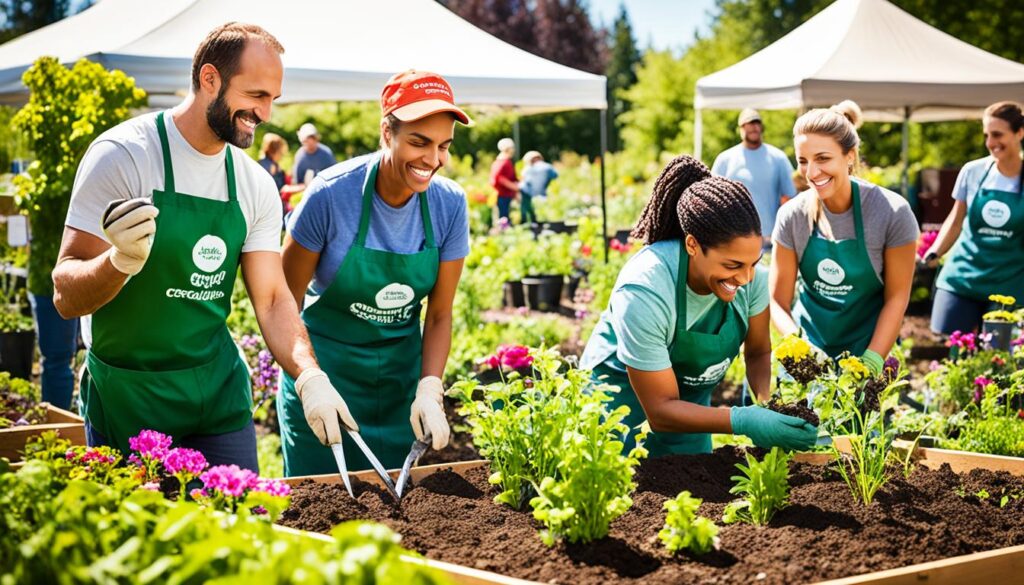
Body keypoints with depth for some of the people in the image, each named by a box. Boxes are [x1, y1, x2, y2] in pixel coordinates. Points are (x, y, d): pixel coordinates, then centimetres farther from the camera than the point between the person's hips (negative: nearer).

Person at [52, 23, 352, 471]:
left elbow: (272, 299, 1)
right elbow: (66, 296, -16)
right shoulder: (122, 155, -15)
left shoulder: (256, 186, 2)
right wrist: (120, 262, -38)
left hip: (220, 392, 5)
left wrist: (309, 377, -17)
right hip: (128, 396, -5)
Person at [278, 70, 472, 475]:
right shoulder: (331, 194, -20)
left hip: (402, 373, 3)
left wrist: (430, 389, -16)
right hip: (325, 366, -3)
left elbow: (439, 314, -3)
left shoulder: (449, 204, -10)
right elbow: (286, 301, -11)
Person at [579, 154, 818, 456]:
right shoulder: (643, 293, -36)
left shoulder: (751, 275, -22)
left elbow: (759, 352, -4)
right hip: (623, 394, -5)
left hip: (691, 396, 5)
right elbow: (660, 411, -31)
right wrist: (745, 421, -42)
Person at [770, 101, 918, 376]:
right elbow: (778, 301, -6)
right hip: (807, 348, 2)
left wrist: (871, 363, -18)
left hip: (868, 348, -2)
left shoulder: (892, 212, -16)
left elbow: (897, 297, -10)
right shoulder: (792, 215, -9)